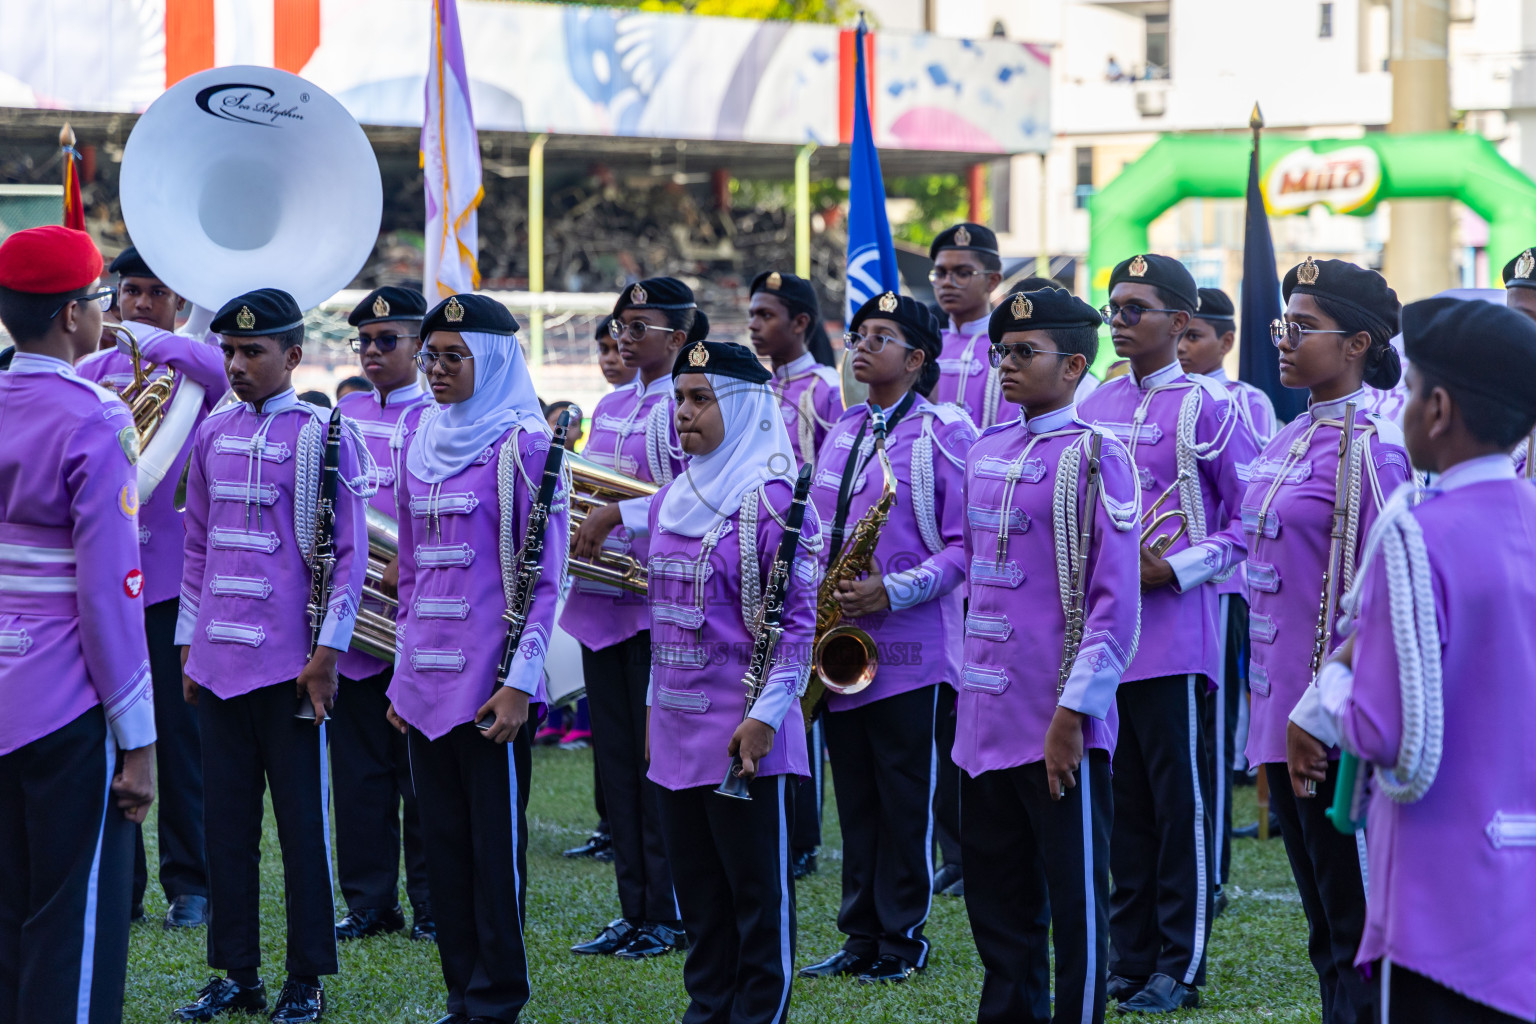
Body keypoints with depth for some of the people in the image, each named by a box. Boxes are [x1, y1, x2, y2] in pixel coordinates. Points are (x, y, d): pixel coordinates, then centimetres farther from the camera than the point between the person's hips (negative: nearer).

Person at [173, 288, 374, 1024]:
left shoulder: (324, 437, -5)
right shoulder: (212, 436, 10)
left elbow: (350, 553, -6)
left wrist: (327, 650, -11)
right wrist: (189, 642, 13)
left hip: (290, 662, -5)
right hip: (218, 660, 5)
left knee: (301, 819, 3)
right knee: (226, 818, 8)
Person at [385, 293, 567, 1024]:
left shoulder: (521, 444, -7)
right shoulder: (421, 444, 13)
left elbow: (545, 575, -9)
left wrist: (520, 681, -14)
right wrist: (403, 673, 15)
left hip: (491, 683, -7)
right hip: (426, 682, 7)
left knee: (495, 845, -1)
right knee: (443, 839, 10)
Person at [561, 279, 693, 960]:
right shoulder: (610, 406, 16)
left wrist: (617, 516, -24)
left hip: (659, 600, -8)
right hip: (601, 598, 8)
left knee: (657, 756, -4)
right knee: (615, 756, 9)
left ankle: (672, 917, 3)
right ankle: (634, 911, 15)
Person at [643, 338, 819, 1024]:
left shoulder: (769, 498, -11)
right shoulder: (672, 499, 13)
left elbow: (797, 619, -14)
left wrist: (766, 715, -19)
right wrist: (654, 706, 19)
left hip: (744, 734, -8)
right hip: (679, 729, 8)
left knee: (757, 889, 0)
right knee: (696, 885, 13)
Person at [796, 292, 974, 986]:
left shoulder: (944, 433, -5)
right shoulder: (842, 433, 15)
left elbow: (964, 546, -10)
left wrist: (894, 590, -20)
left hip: (908, 645, -6)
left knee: (904, 801, -1)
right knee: (855, 797, 10)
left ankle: (902, 941, 7)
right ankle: (860, 936, 16)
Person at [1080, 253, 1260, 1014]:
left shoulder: (1206, 407, -6)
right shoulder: (1094, 407, 12)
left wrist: (1179, 569, -13)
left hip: (1173, 632, -6)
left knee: (1180, 801, -2)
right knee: (1122, 800, 11)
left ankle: (1178, 966, 4)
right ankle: (1128, 956, 18)